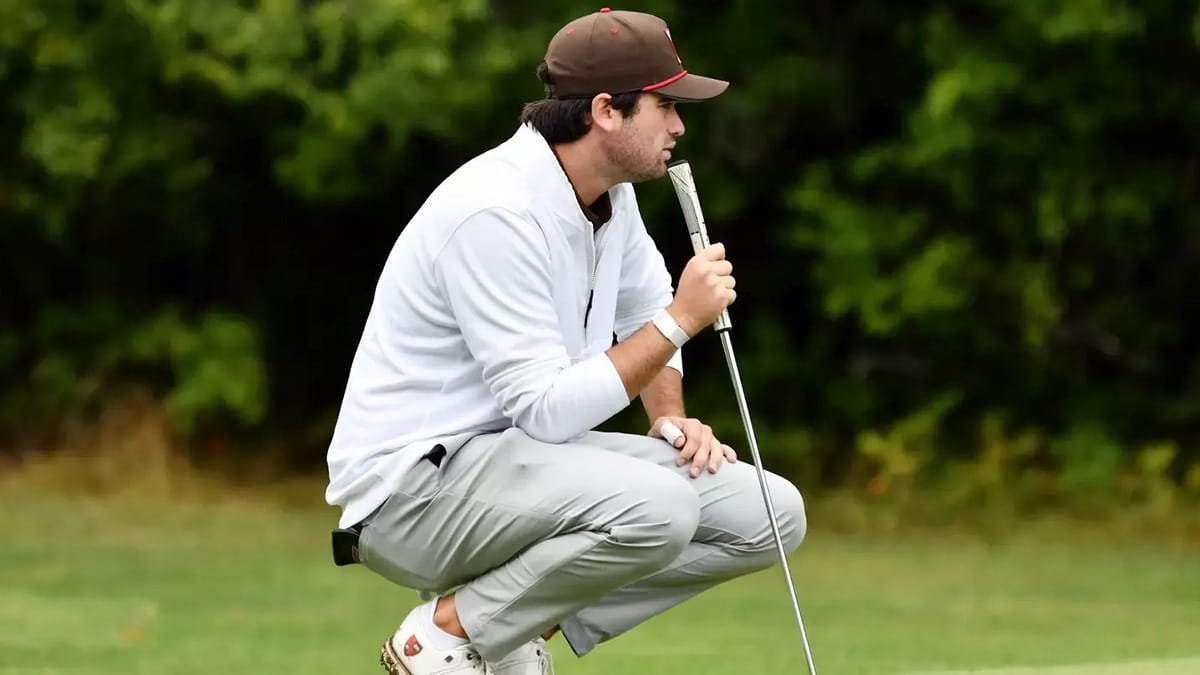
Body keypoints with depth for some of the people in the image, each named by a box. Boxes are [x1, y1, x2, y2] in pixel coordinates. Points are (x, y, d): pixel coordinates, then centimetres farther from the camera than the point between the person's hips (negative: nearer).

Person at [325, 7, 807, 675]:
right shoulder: (496, 211, -23)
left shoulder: (611, 191, 5)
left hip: (525, 457, 10)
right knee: (655, 508, -34)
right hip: (411, 486, -9)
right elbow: (548, 411, -25)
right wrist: (680, 320, -22)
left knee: (770, 513, -2)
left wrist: (673, 419, 7)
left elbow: (645, 312, 26)